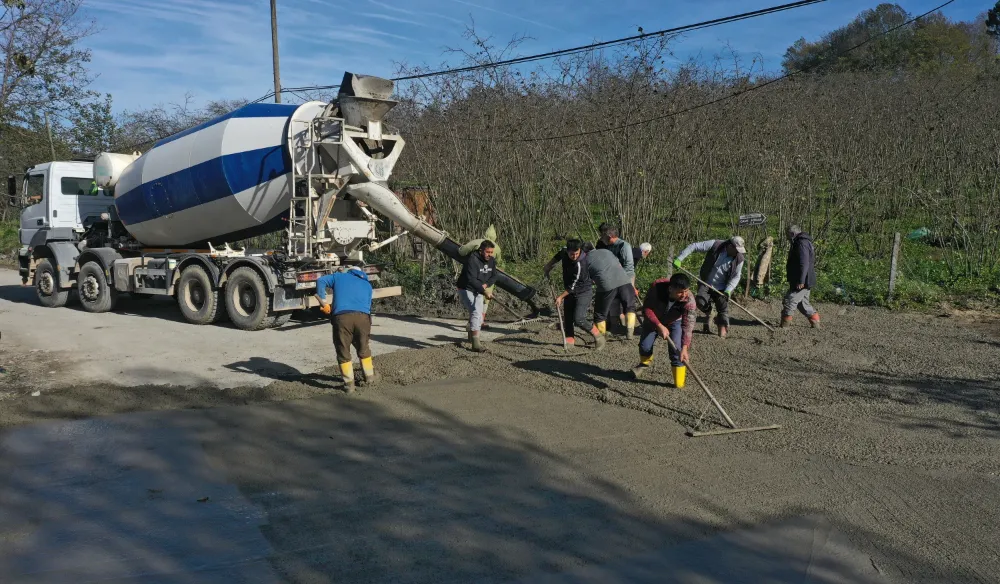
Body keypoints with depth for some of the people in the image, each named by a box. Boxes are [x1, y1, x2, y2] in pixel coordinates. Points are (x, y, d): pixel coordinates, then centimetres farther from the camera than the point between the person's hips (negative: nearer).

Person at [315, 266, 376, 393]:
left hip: (341, 317, -2)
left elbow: (321, 281, 12)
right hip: (362, 317, 2)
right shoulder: (367, 284, 30)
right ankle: (369, 377, 34)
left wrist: (323, 302, 11)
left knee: (343, 353, 12)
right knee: (363, 349, 23)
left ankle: (349, 384, 14)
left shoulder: (339, 276, 26)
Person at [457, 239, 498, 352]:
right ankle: (476, 344, -26)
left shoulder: (491, 260, -1)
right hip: (466, 289, -8)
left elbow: (494, 277, 4)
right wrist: (484, 291, -44)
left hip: (478, 291, 8)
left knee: (479, 316, 17)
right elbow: (471, 279, -36)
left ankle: (471, 337, 45)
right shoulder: (472, 259, -26)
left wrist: (486, 284, -17)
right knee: (476, 312, -24)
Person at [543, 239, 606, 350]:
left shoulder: (580, 264, -31)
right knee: (567, 317, 7)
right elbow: (558, 256, 18)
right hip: (570, 292, 8)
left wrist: (561, 297, -13)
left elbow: (572, 286, -22)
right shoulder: (564, 251, -10)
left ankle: (599, 337, -1)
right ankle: (570, 340, 18)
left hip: (583, 292, -8)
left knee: (578, 319, -17)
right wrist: (548, 266, 13)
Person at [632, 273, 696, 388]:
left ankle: (679, 384, -4)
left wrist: (684, 348, -49)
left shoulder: (689, 300, -37)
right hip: (654, 319, 1)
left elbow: (688, 325, -40)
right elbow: (646, 309, -30)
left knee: (676, 350, -16)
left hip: (675, 322, -1)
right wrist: (659, 326, -41)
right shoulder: (657, 287, -37)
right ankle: (645, 364, 35)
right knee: (645, 345, -2)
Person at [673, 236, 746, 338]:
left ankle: (723, 330, 15)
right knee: (700, 302, -20)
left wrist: (728, 291, -22)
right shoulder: (715, 245, -20)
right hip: (706, 283, -1)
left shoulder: (739, 259, -12)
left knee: (723, 309, -3)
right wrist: (679, 259, -23)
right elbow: (694, 246, -17)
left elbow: (736, 276, -7)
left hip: (721, 288, 1)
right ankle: (708, 312, 15)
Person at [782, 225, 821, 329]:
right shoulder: (805, 242, 19)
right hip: (806, 282, 11)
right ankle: (815, 322, 19)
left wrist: (801, 281, -26)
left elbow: (804, 264, -24)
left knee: (789, 301, -8)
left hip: (802, 282, -11)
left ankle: (784, 325, -5)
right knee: (803, 303, 17)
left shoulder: (802, 244, -16)